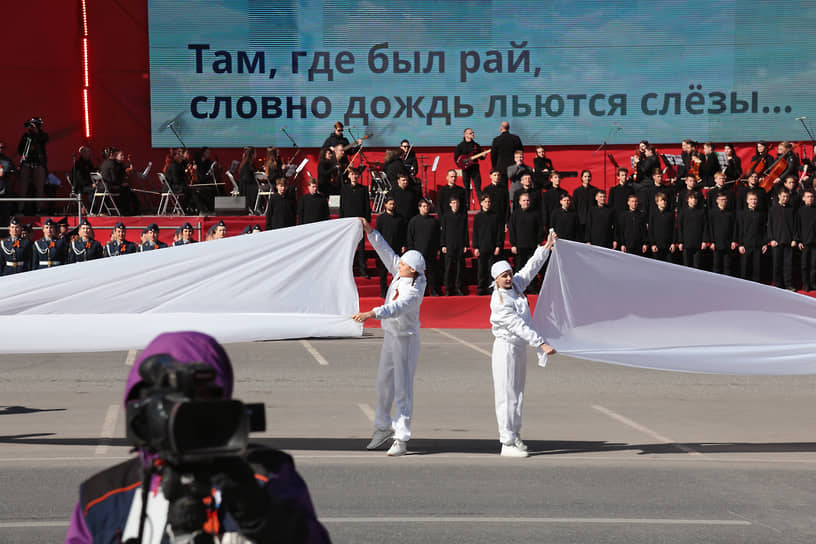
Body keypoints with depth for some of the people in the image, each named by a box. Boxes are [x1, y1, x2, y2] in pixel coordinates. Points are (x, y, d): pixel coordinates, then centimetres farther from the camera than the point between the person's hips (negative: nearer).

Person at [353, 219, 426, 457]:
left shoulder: (414, 291, -27)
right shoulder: (400, 274, -3)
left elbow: (396, 308, -42)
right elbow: (386, 253, 6)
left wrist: (371, 314, -53)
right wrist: (370, 231, 2)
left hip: (406, 339, -9)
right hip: (390, 334, 9)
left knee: (403, 389, -6)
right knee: (384, 382, 18)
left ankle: (402, 439, -3)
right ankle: (383, 426, 35)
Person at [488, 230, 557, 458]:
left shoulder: (516, 285, 3)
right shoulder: (499, 302, -22)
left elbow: (531, 268, 15)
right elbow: (518, 326, -26)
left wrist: (547, 247, 12)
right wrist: (541, 344, -29)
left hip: (520, 347, 9)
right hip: (506, 347, -9)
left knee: (518, 394, 15)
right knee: (507, 396, -7)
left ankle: (514, 434, 25)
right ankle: (507, 443, -6)